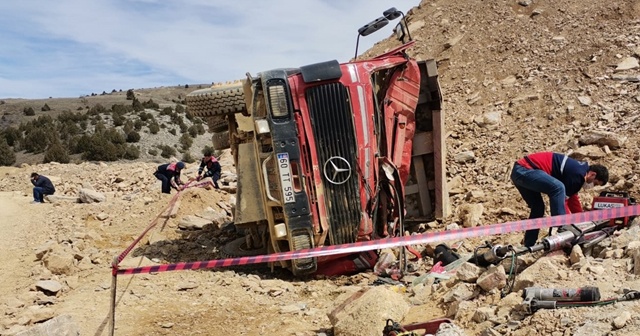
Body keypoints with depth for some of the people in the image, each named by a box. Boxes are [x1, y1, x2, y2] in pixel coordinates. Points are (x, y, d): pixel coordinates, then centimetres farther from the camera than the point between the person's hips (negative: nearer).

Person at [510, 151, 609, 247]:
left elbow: (573, 199, 34)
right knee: (558, 188, -24)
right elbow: (563, 200, -8)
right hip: (525, 169, -11)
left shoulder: (577, 170, 22)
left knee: (538, 208, 17)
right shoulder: (577, 174, -10)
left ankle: (529, 246, 21)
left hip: (519, 170, 11)